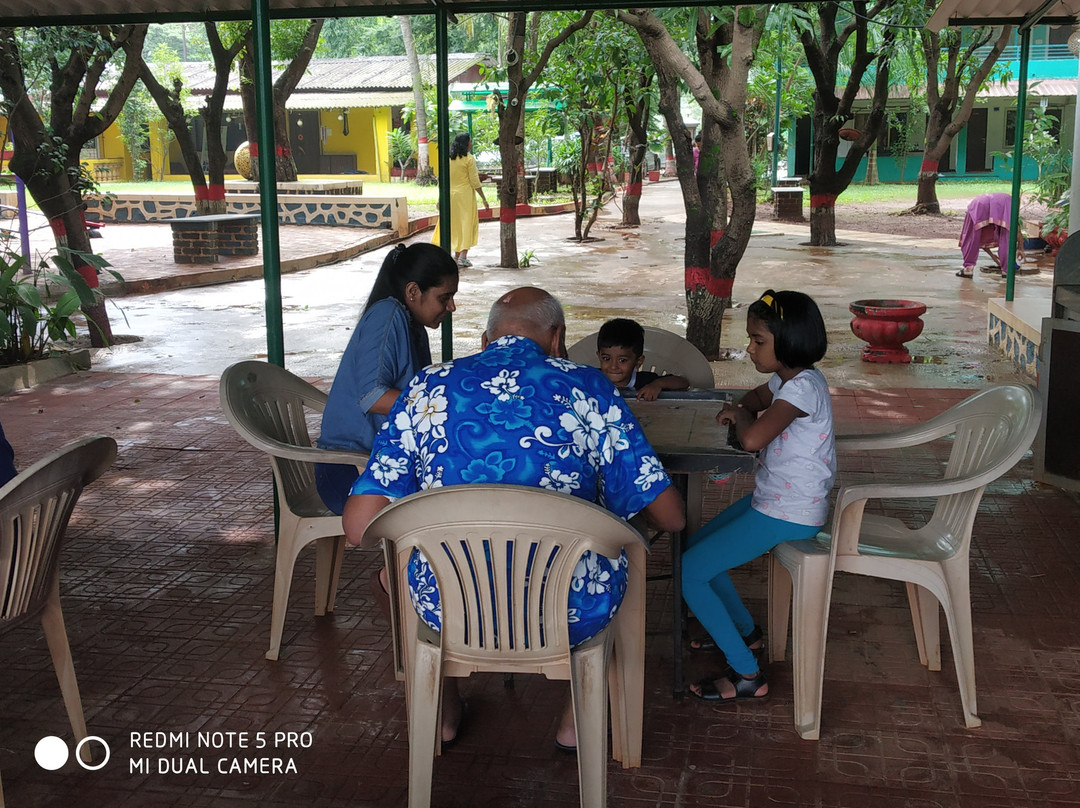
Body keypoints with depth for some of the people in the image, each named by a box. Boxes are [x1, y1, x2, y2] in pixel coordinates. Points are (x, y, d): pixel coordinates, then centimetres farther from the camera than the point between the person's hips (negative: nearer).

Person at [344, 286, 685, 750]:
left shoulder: (426, 390, 0)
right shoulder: (586, 388, -3)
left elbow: (360, 527, -6)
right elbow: (669, 517, -3)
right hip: (574, 616, -1)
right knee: (624, 548, 32)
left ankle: (443, 711, 49)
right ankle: (578, 718, 39)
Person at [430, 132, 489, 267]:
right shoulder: (469, 159, -9)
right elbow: (475, 182, -11)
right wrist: (484, 199, -4)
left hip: (450, 195, 5)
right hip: (465, 195, -5)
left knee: (454, 224, 14)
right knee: (467, 224, 1)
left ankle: (457, 256, 17)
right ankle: (463, 256, -5)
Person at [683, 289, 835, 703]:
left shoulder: (803, 387, -25)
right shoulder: (787, 377, 5)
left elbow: (753, 439, -38)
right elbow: (757, 397, 28)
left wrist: (741, 416, -14)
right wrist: (740, 408, 3)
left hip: (788, 515, -10)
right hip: (769, 499, 10)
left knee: (688, 572, -10)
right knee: (695, 547, 22)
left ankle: (746, 674, -2)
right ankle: (744, 630, 34)